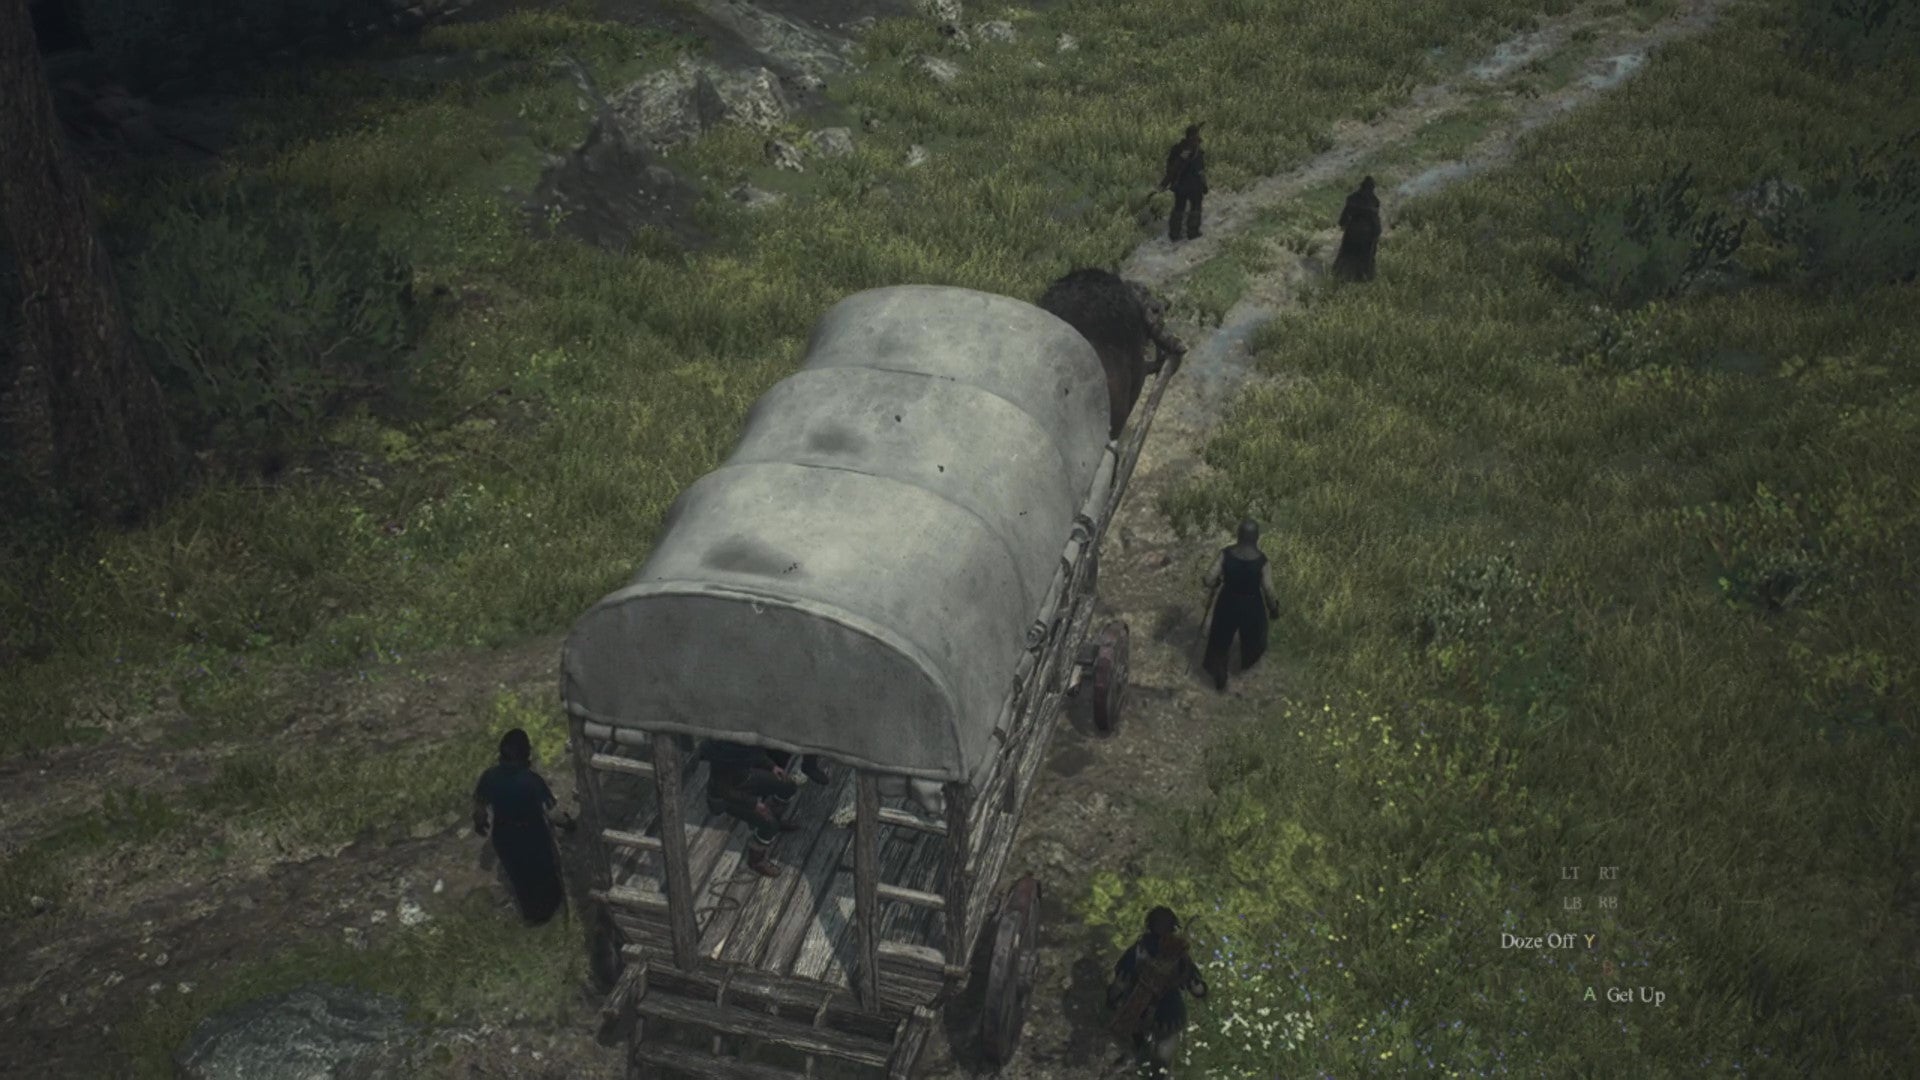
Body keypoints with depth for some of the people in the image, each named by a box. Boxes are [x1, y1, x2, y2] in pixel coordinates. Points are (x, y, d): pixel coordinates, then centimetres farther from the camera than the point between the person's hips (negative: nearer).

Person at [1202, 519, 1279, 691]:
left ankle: (1219, 678, 35)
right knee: (1251, 636, 32)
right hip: (1251, 605, -1)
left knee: (1221, 639, 24)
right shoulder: (1260, 559, -26)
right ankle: (1246, 663, 59)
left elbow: (1210, 578, -17)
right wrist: (1273, 607, 0)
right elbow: (1268, 589, -19)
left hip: (1228, 602, 1)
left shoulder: (1226, 554, -22)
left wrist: (1213, 588, 6)